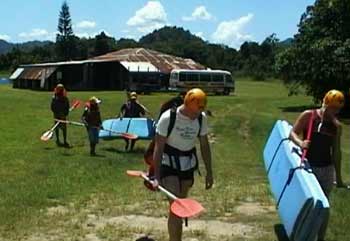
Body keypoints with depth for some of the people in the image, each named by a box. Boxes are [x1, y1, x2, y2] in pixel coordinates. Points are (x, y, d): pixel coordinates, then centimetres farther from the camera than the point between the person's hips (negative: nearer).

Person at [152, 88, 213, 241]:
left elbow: (204, 145, 5)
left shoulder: (201, 118, -6)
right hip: (169, 164, -5)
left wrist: (209, 172, 6)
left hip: (188, 165, 5)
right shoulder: (168, 118, -21)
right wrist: (156, 177, -22)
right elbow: (158, 148, -18)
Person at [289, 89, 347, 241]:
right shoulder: (307, 116, -6)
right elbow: (292, 133, -3)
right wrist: (300, 143, -26)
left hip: (326, 170, 2)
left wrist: (338, 176, 11)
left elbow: (336, 152, 7)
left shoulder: (336, 126, 1)